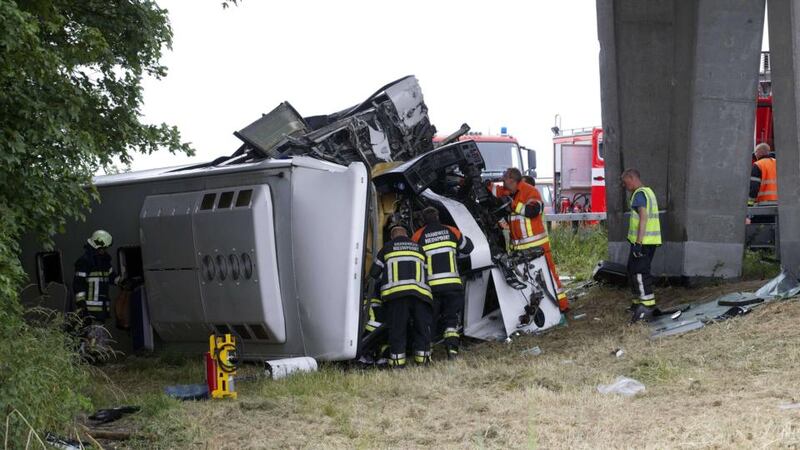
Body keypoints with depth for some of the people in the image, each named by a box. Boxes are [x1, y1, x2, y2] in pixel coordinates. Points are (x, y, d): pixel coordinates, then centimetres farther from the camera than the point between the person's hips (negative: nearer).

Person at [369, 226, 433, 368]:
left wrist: (385, 278, 35)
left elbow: (374, 273, 16)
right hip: (420, 292, 2)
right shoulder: (418, 248, 25)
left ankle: (397, 361, -2)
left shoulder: (387, 248, 17)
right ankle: (422, 357, 6)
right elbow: (427, 272, 22)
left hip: (395, 292, -2)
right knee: (422, 326, 10)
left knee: (397, 328, 2)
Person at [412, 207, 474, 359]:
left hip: (430, 286, -1)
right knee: (451, 318, 5)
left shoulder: (418, 236, 3)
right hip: (452, 284, 1)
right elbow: (468, 247, 20)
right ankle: (452, 349, -12)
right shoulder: (452, 231, 7)